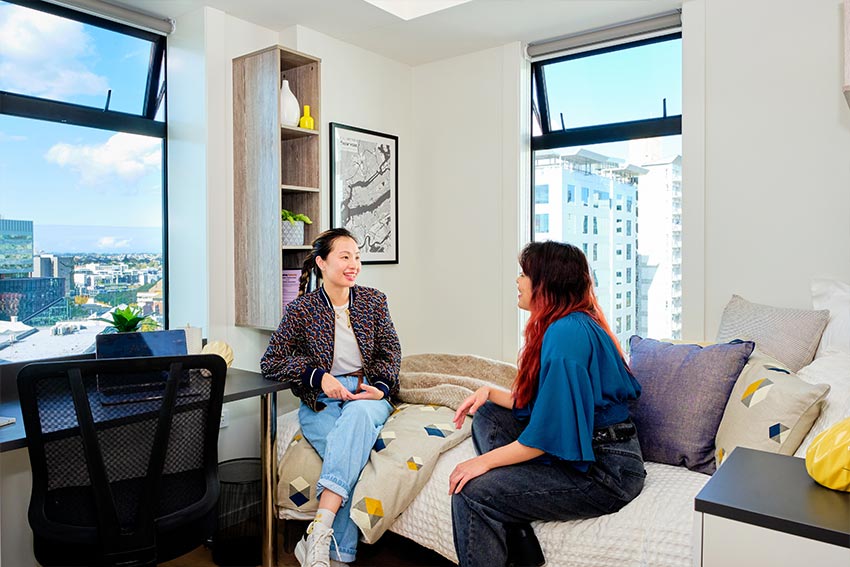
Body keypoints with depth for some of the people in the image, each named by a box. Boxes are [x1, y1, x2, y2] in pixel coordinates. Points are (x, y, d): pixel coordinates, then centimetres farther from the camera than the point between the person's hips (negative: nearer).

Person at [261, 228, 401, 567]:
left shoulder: (374, 300, 8)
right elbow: (270, 363, -1)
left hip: (367, 393, 2)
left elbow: (390, 350, 11)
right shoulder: (302, 308, 0)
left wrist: (382, 387, -10)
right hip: (320, 401, -1)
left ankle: (318, 533, -39)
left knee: (357, 414, -37)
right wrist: (319, 376, -15)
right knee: (351, 458, -33)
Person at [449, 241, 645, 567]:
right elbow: (539, 407, 14)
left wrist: (484, 460, -14)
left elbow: (549, 433, -23)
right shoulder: (573, 324, 11)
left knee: (471, 493, -20)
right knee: (487, 415, 12)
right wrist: (490, 393, 4)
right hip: (582, 449, 11)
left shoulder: (567, 332, -21)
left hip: (603, 471, -11)